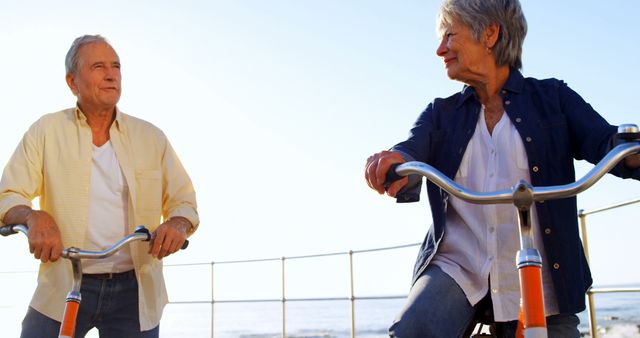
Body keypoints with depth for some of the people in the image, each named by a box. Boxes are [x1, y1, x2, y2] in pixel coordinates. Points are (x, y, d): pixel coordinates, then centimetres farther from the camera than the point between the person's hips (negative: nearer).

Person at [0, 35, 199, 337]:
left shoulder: (151, 137, 4)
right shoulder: (46, 131, 1)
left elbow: (184, 201, 7)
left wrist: (177, 224, -17)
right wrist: (34, 217, -24)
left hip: (135, 292, 1)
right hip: (62, 288, -1)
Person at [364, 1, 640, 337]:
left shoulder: (552, 97, 8)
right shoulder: (441, 114, 13)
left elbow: (606, 143, -7)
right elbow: (412, 151, -6)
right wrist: (393, 162, -32)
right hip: (456, 266, 1)